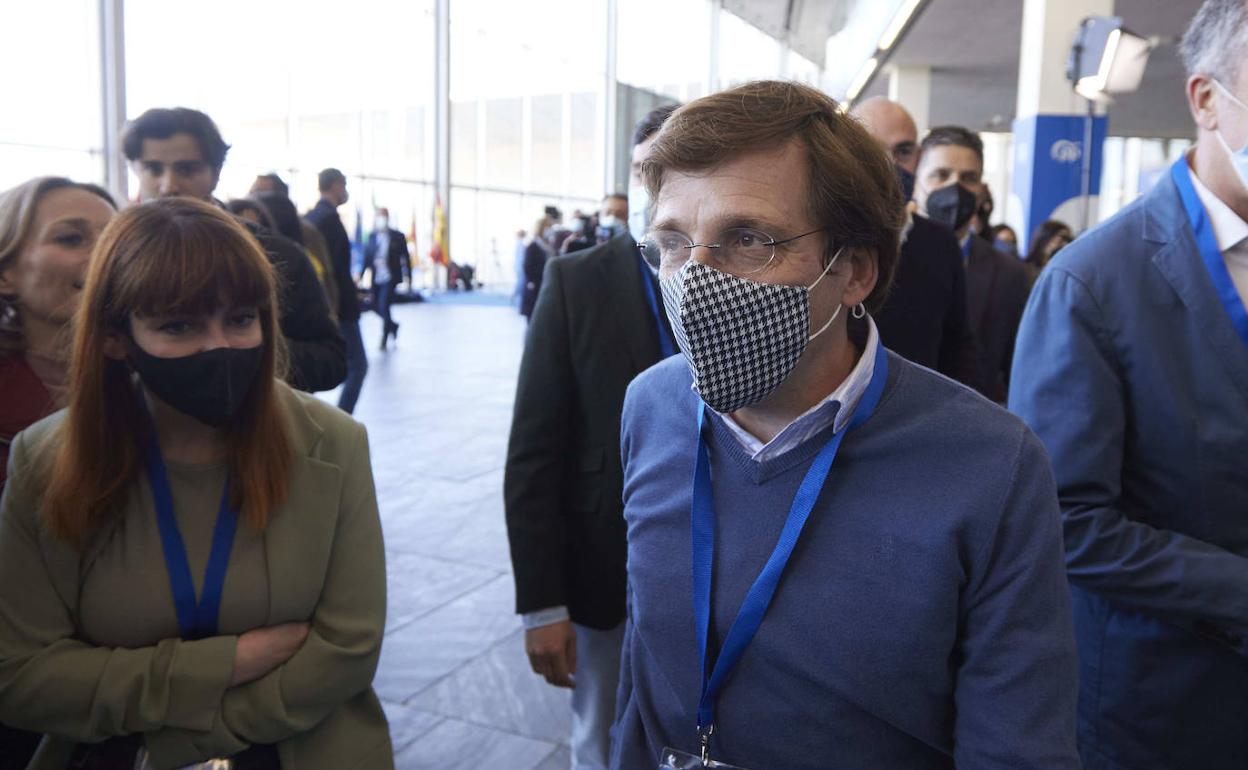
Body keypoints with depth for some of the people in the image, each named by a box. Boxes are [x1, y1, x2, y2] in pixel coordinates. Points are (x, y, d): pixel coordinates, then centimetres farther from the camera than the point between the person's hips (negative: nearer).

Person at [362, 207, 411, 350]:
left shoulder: (398, 236, -2)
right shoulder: (372, 236, 5)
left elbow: (405, 257, 0)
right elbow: (367, 255, 8)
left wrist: (407, 276, -5)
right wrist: (361, 274, 1)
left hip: (390, 277, -4)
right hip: (376, 277, 4)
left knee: (384, 306, -10)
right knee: (376, 306, 9)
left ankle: (384, 339, 3)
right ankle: (392, 326, 35)